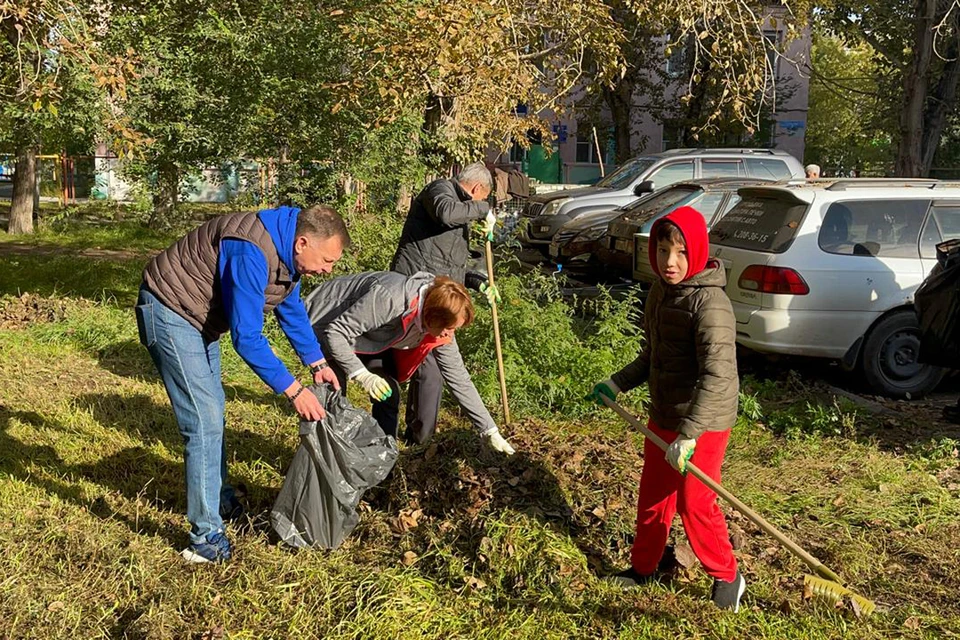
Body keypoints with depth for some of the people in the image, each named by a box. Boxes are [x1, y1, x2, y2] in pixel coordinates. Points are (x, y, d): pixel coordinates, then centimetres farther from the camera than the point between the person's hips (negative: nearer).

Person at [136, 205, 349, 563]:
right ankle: (207, 538, -7)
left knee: (212, 413, 21)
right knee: (204, 423, -14)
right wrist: (292, 391, -30)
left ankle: (222, 503, 38)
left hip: (200, 317, 10)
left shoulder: (288, 252, -3)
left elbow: (292, 310, 13)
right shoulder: (252, 253, -33)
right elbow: (247, 338, -33)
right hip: (170, 311, -10)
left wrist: (317, 363, 6)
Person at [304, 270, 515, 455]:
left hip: (365, 337, 6)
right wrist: (362, 375, -37)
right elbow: (335, 331, -33)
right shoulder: (389, 299, -40)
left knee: (388, 394, -6)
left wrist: (490, 432, -9)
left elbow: (458, 378, -9)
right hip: (324, 325, -6)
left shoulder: (441, 328, -16)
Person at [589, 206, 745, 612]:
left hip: (703, 424, -8)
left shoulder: (709, 303, -23)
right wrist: (617, 384, 13)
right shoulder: (660, 292, 4)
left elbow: (718, 376, -29)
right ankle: (643, 566, 34)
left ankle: (726, 576, 22)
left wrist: (688, 435, -33)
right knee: (652, 496, 17)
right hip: (664, 416, 8)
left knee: (694, 503, 1)